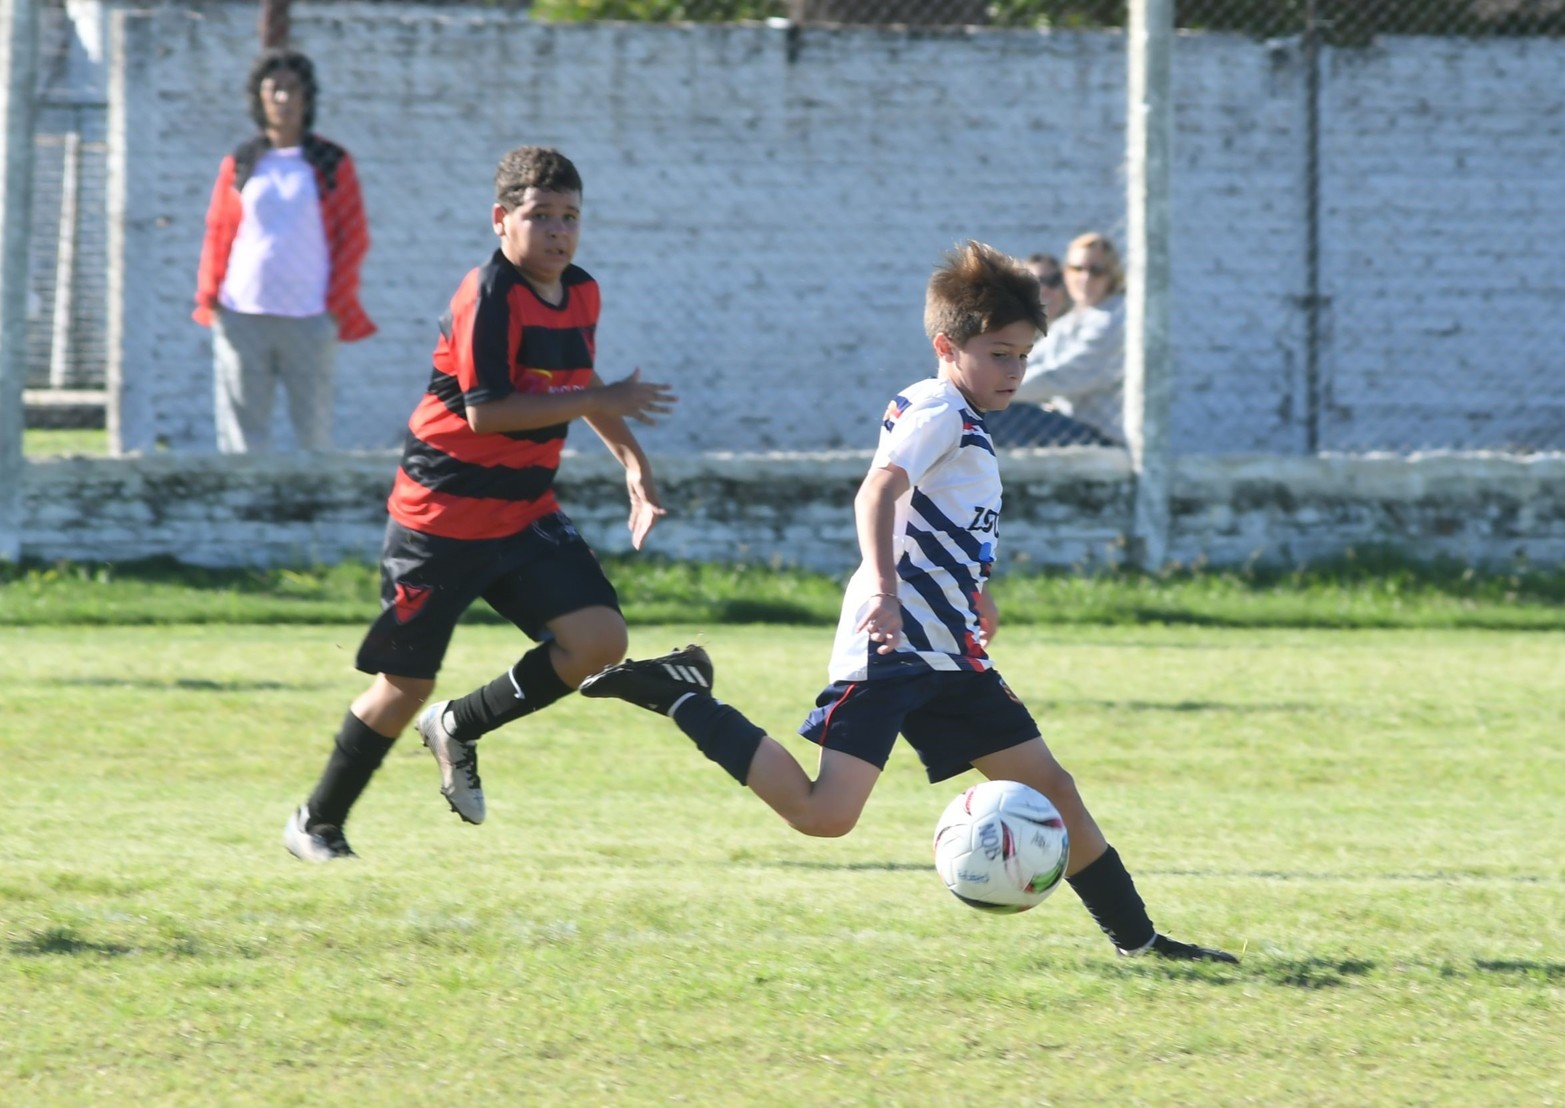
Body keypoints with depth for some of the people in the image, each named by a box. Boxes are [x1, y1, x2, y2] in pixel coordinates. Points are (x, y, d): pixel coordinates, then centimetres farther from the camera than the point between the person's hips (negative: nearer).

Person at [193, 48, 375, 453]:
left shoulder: (332, 165, 6)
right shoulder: (239, 165, 10)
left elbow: (353, 238, 5)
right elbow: (217, 235, 11)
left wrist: (338, 306, -3)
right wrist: (209, 298, 1)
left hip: (309, 318, -1)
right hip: (242, 316, 1)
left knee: (313, 429, -1)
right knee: (243, 434, 0)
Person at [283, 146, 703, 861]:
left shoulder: (581, 295, 7)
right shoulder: (490, 296, -18)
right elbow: (485, 412, -25)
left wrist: (632, 460, 17)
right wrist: (604, 403, -22)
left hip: (524, 516, 7)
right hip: (442, 515, -7)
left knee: (599, 639, -9)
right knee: (406, 684, -2)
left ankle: (459, 728, 10)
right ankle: (316, 824, 17)